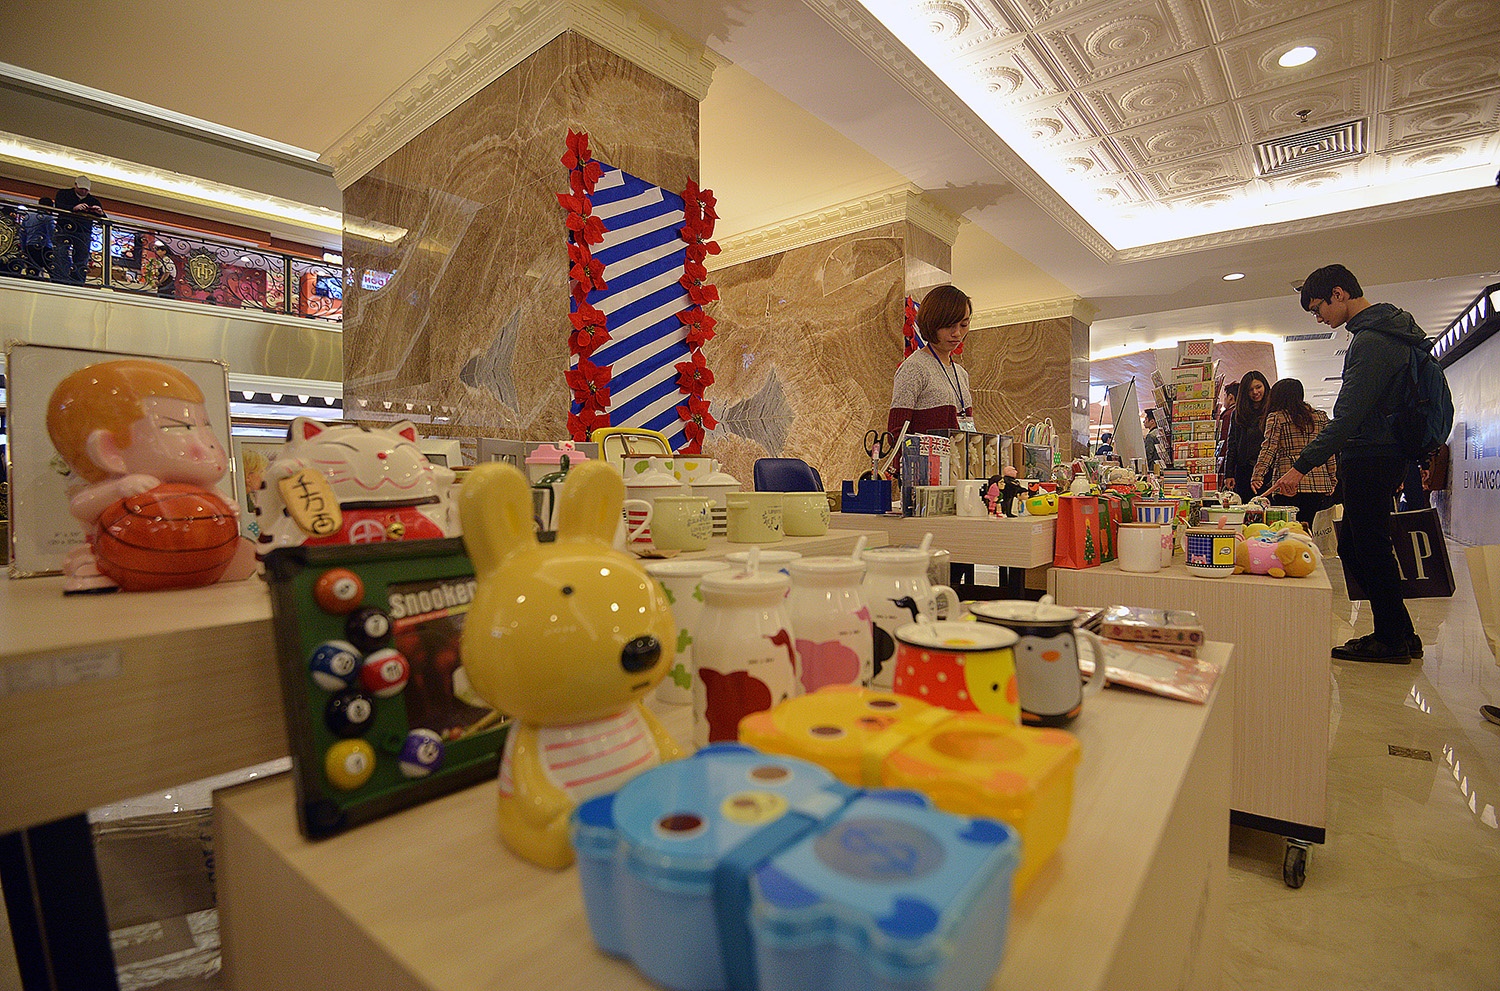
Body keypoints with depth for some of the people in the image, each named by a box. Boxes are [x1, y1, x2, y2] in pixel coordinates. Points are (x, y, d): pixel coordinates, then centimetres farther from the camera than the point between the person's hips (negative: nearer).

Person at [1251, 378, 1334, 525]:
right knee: (1314, 530, 7)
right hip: (1319, 484, 4)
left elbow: (1269, 448, -8)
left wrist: (1257, 475, -11)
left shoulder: (1276, 417, 1)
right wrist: (1332, 480, 19)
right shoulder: (1321, 417, 14)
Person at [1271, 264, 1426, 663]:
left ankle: (1392, 639, 10)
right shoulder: (1388, 330, 17)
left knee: (1369, 548, -1)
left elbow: (1348, 416, -24)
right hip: (1385, 455, 10)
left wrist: (1302, 465, -26)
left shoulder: (1371, 341, -17)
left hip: (1370, 460, -10)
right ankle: (1401, 635, 22)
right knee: (1353, 546, 14)